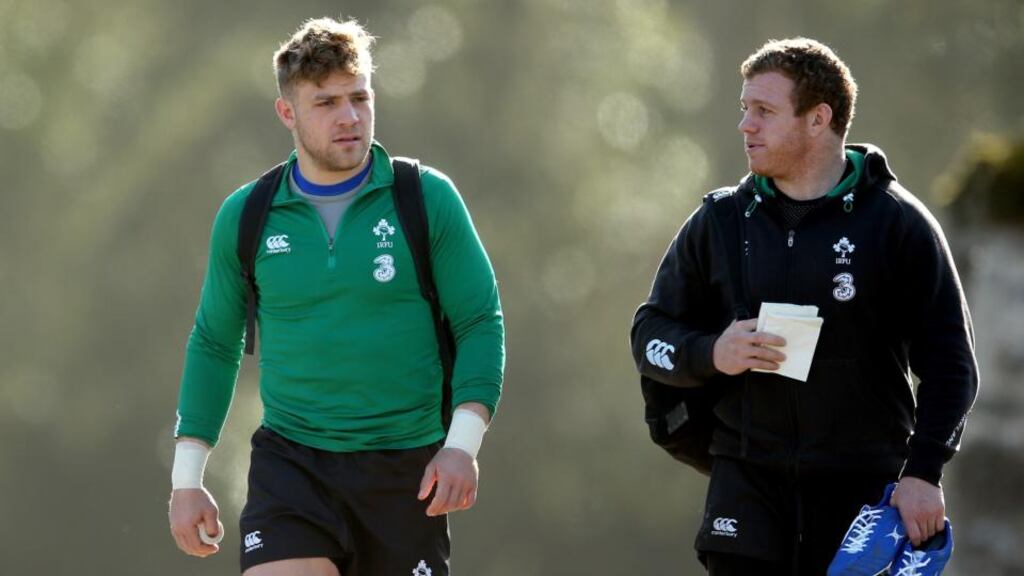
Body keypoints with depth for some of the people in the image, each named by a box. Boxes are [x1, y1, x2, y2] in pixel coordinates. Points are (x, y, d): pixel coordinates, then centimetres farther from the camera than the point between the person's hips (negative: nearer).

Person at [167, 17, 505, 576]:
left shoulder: (428, 198, -1)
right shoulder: (245, 216, 4)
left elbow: (479, 322, 0)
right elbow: (214, 343, 14)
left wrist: (463, 443, -13)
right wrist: (186, 477, 10)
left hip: (405, 470, 0)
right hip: (290, 466, 0)